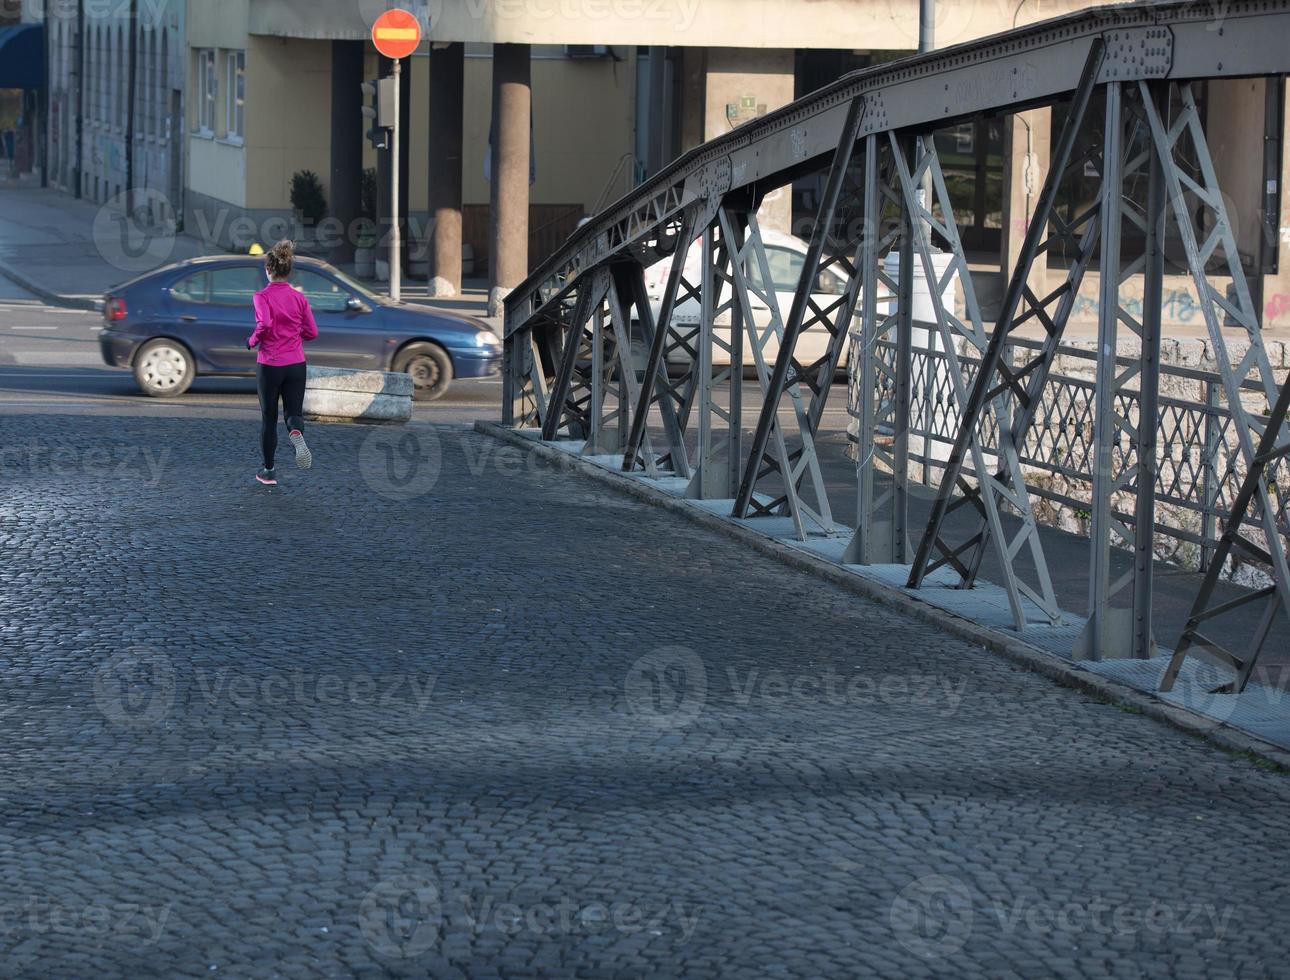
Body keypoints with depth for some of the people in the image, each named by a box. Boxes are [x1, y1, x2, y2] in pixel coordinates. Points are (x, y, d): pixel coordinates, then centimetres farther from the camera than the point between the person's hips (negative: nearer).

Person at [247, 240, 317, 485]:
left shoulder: (263, 296, -10)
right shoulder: (299, 297, 2)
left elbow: (264, 324, -27)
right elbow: (312, 332, 3)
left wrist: (253, 342, -8)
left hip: (269, 365, -2)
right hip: (296, 364, 2)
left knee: (269, 418, 12)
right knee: (294, 412, 8)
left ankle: (269, 471, 19)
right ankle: (297, 434, -30)